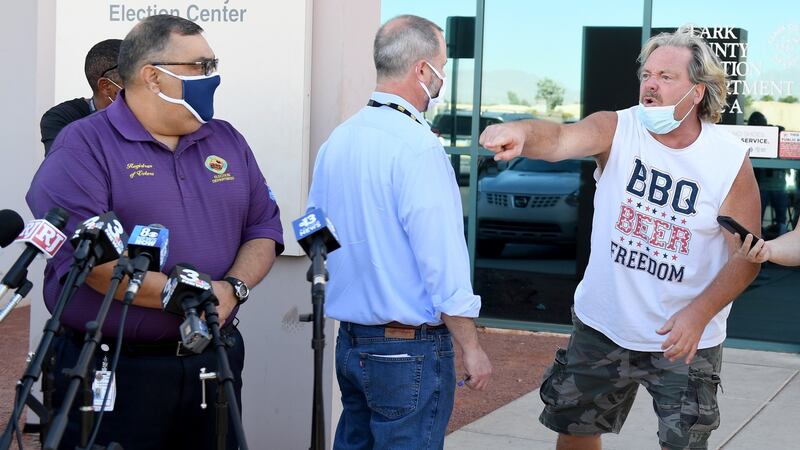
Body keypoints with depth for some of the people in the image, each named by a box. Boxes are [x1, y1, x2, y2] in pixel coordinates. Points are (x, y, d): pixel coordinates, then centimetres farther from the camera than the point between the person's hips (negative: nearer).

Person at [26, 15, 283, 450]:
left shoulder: (227, 142, 12)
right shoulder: (84, 145, -8)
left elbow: (263, 229, 11)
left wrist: (233, 287, -10)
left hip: (214, 363, 6)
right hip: (111, 370, -5)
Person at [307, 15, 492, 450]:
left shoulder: (336, 141, 7)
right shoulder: (417, 146, -18)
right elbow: (444, 263, -19)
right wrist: (471, 348, -10)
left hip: (349, 343, 8)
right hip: (409, 348, -8)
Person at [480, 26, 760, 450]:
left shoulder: (731, 160, -12)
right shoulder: (616, 129, -10)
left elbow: (746, 256, -8)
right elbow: (561, 138, -31)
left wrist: (699, 313, -22)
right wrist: (521, 132, -55)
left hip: (684, 338, -2)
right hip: (602, 326, 2)